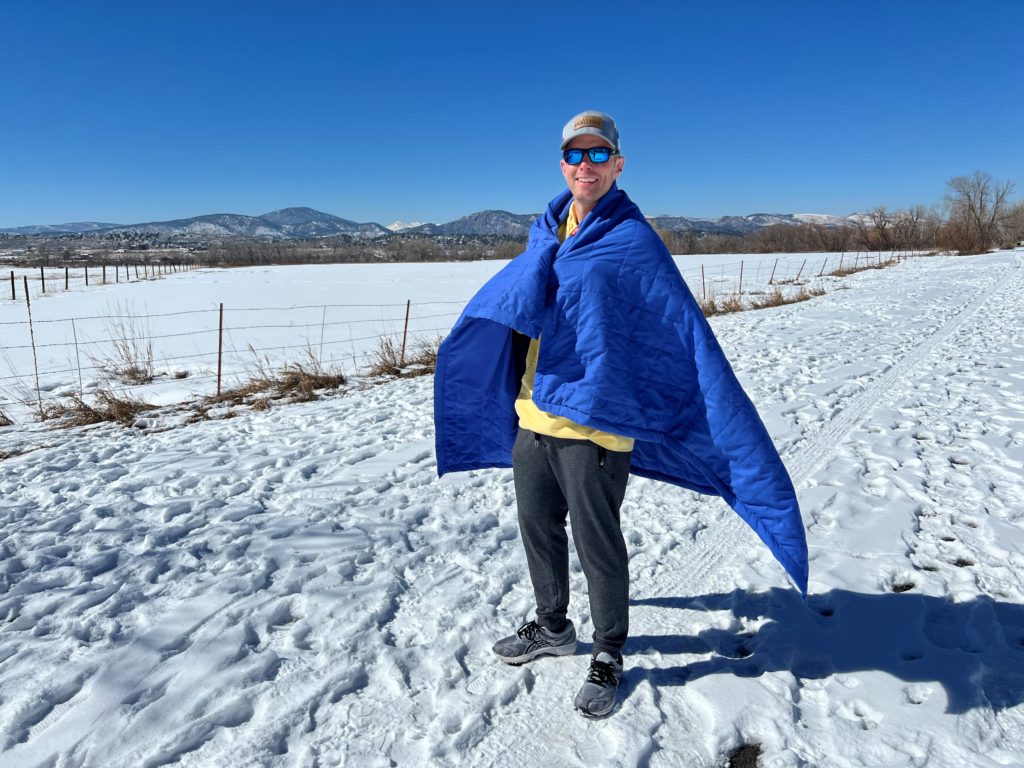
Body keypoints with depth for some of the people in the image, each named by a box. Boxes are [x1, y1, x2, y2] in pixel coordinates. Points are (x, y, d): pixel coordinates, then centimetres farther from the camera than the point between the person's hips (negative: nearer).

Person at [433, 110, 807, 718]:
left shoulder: (634, 240, -10)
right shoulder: (546, 232, 11)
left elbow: (689, 335, -15)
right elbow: (519, 309, 5)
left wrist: (739, 439, -18)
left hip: (595, 422, -6)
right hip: (532, 415, 7)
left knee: (597, 543, 6)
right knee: (538, 529, 19)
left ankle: (608, 657, 29)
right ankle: (552, 627, 42)